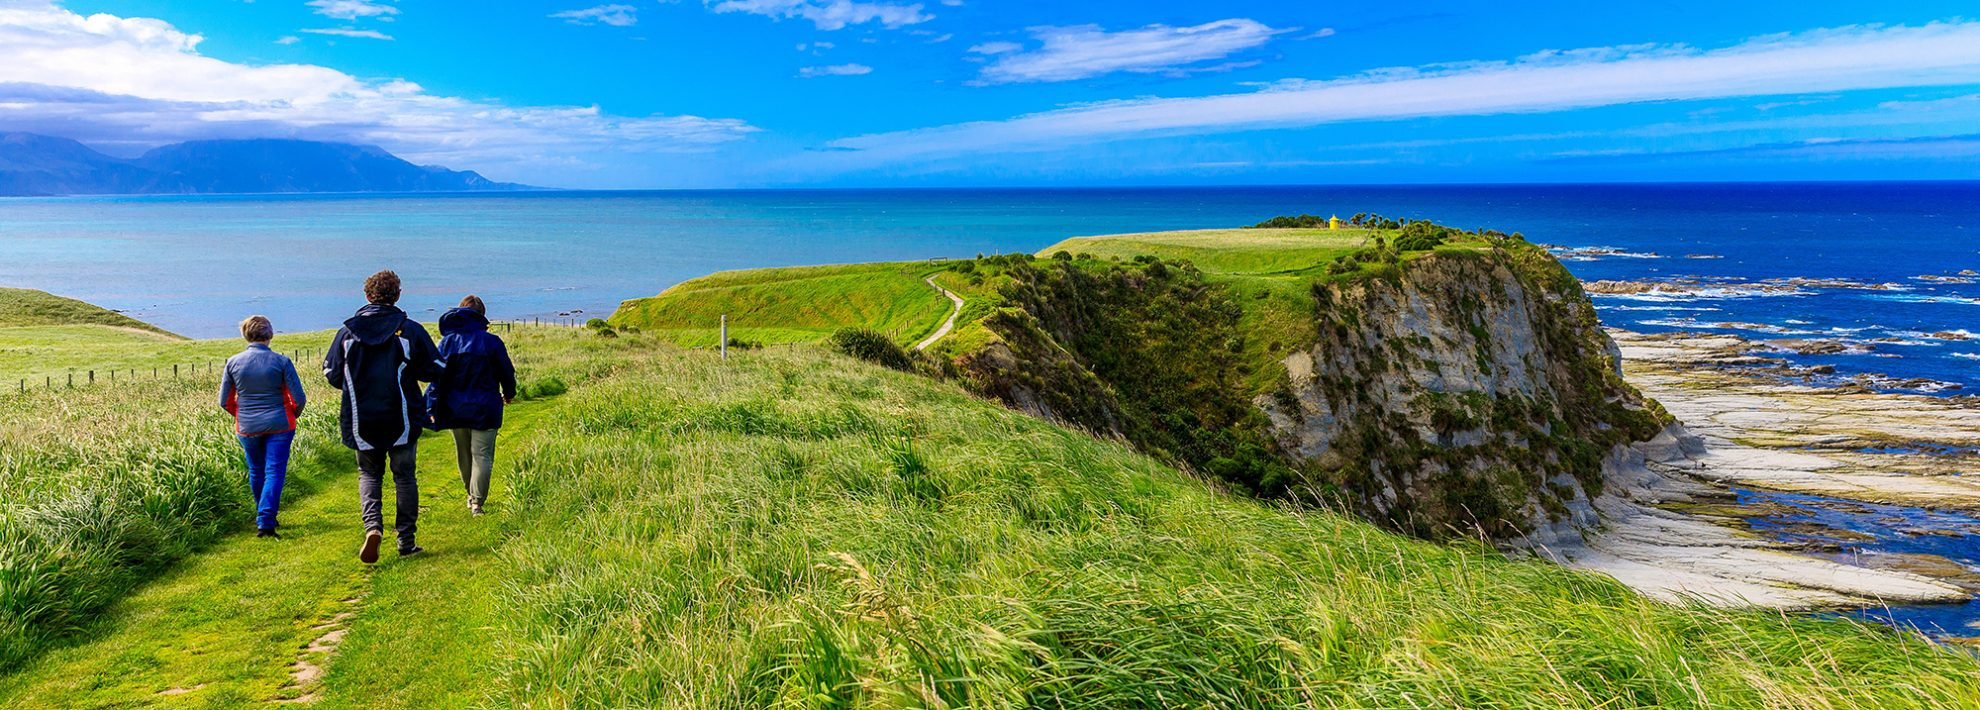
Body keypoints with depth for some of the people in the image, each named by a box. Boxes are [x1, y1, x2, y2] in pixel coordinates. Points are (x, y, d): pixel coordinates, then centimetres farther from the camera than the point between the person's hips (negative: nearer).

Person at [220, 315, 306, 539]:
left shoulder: (233, 363, -3)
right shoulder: (281, 361, -11)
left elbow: (225, 401, 4)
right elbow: (299, 398, -10)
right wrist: (292, 415, 11)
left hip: (247, 428, 3)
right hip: (278, 426, -3)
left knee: (256, 472, 19)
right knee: (275, 472, -2)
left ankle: (262, 518, 34)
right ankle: (266, 523, -13)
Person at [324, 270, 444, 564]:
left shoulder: (347, 331, -2)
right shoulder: (410, 329, -7)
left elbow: (331, 374, 5)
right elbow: (434, 370, -4)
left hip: (361, 422, 1)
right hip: (403, 421, -1)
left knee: (369, 473, 18)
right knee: (404, 476, 11)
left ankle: (373, 525, -6)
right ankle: (406, 542, 14)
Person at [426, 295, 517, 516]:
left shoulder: (447, 341, 1)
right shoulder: (492, 341, -7)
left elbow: (436, 376, -1)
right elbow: (507, 371, 1)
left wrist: (432, 407, 2)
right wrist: (509, 394, 21)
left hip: (455, 409, 3)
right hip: (484, 409, -3)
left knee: (463, 455, 19)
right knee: (483, 456, -1)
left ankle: (471, 495, 33)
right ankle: (477, 502, -7)